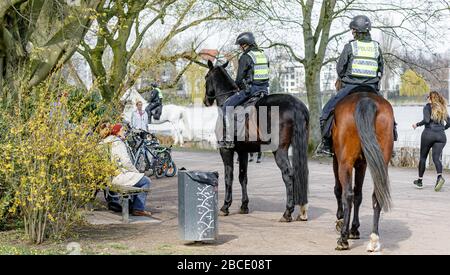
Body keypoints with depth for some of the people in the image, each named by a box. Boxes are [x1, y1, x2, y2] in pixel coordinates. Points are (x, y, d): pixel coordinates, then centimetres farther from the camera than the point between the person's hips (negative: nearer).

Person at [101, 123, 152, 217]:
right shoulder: (118, 143, -14)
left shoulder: (106, 143, 14)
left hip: (110, 176, 10)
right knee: (146, 181, 2)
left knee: (139, 179, 28)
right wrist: (136, 171, -4)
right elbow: (125, 161, -20)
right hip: (119, 176, -10)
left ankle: (133, 206, 28)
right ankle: (138, 209, 1)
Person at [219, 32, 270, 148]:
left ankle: (230, 139, -8)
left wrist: (240, 87, 10)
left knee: (227, 107, -1)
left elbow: (239, 78, -10)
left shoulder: (245, 57, -10)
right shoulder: (263, 54, 14)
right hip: (265, 89, 8)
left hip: (250, 89, -8)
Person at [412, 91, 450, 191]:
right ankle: (440, 177, -32)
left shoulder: (428, 106, -1)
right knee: (436, 158, -4)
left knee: (423, 157, 11)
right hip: (441, 135, 3)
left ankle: (420, 181, 18)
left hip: (429, 134, -3)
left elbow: (426, 120, -15)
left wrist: (417, 124, -1)